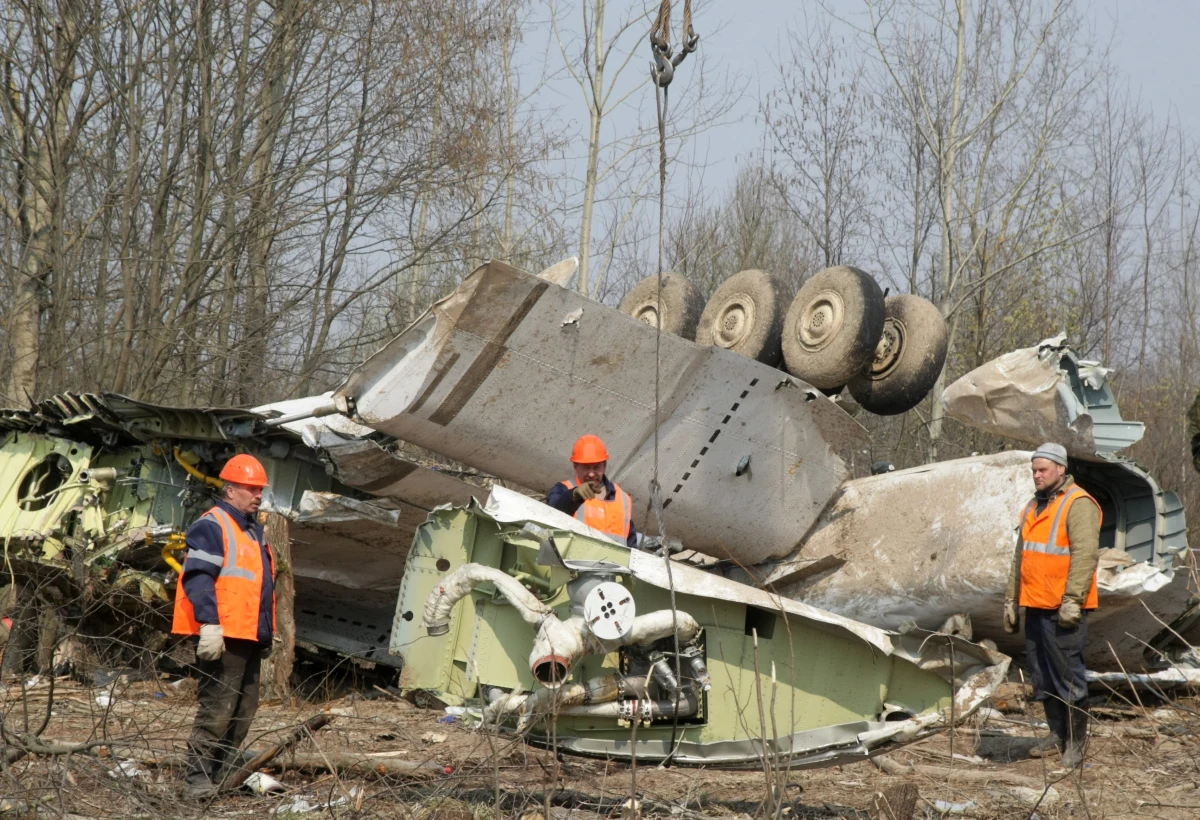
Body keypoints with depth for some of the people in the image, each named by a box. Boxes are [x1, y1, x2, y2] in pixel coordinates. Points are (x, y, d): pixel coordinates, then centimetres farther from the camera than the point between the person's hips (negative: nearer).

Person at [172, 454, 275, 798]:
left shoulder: (253, 530, 22)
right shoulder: (211, 526, -9)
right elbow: (198, 578, -19)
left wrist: (267, 633, 26)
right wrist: (209, 624, -26)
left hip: (249, 638, 10)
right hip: (222, 638, -10)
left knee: (244, 711, 13)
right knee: (216, 711, -11)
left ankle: (222, 776, 20)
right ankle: (198, 780, -8)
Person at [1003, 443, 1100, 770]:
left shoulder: (1078, 504, -10)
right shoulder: (1034, 507, 18)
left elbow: (1085, 554, -19)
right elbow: (1021, 556, 24)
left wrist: (1072, 600, -23)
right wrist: (1012, 599, 22)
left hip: (1063, 608, -9)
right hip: (1035, 606, 9)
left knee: (1068, 673, -5)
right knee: (1041, 673, 12)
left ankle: (1076, 741, 2)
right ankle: (1057, 734, 23)